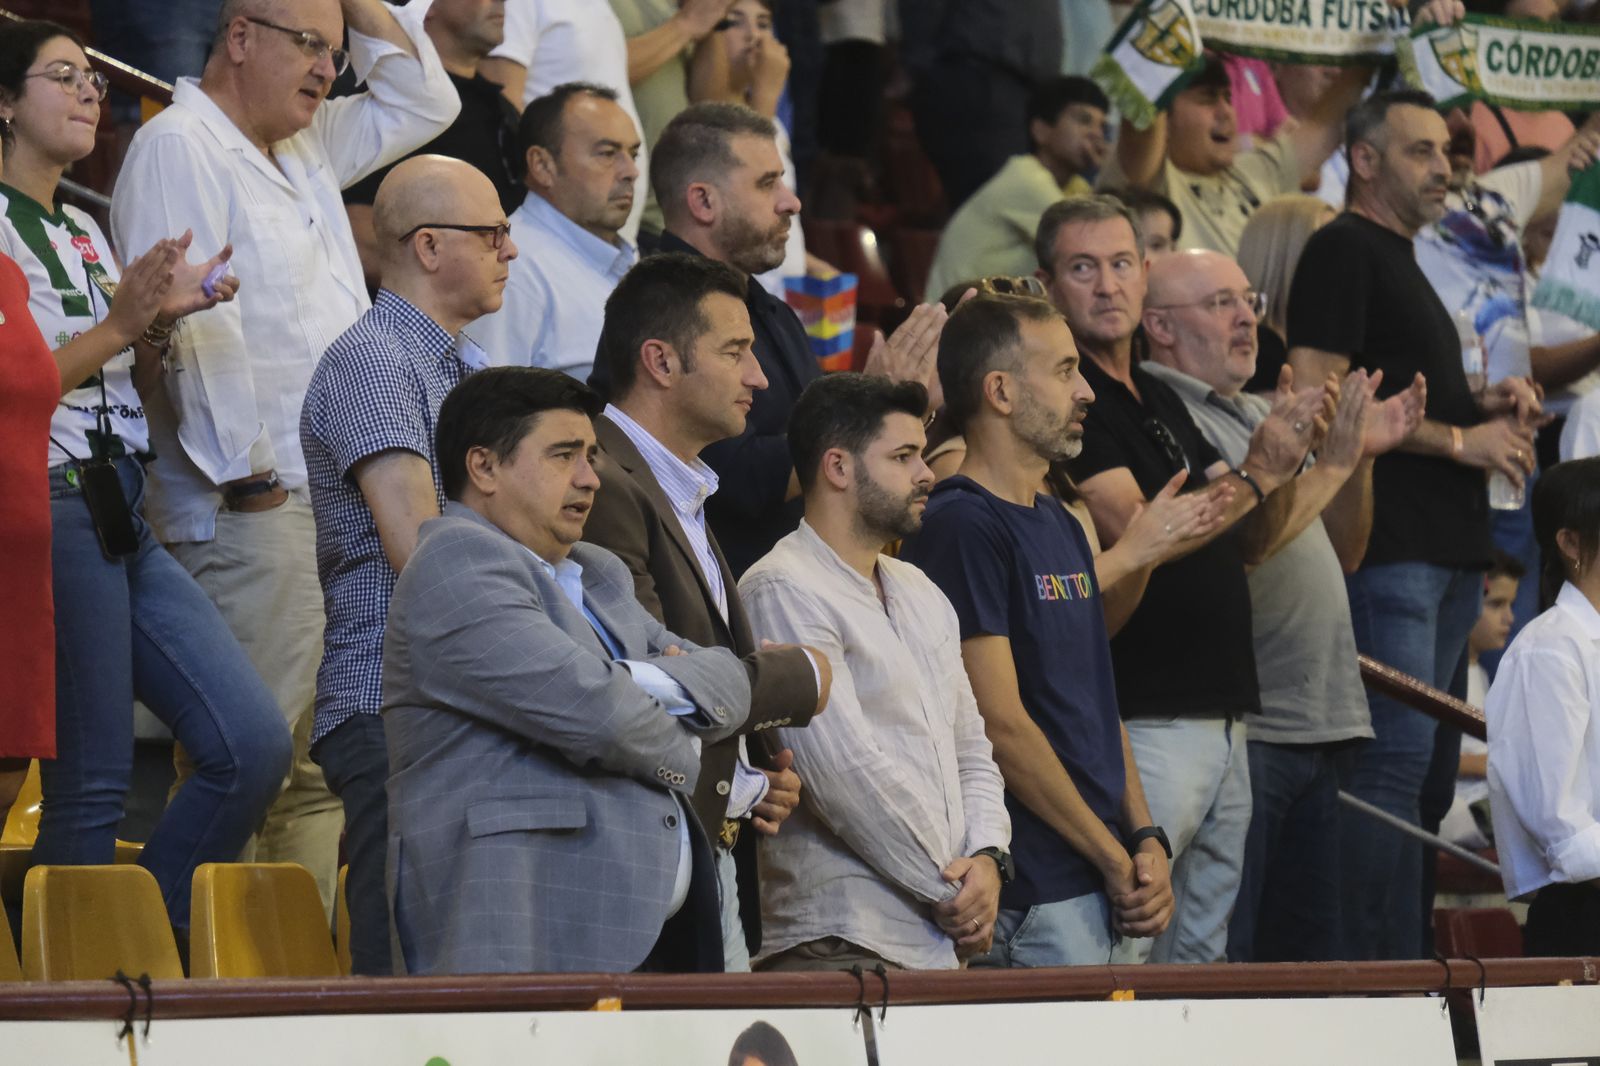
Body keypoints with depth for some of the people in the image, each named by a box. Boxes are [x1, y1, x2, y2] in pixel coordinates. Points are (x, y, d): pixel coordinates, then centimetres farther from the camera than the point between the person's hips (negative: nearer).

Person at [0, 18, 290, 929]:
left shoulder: (84, 230, 19)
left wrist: (165, 321, 5)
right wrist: (119, 326, -17)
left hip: (125, 519, 9)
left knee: (255, 744, 0)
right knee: (90, 783, -7)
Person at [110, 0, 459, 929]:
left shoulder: (309, 147, 21)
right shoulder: (178, 147, -6)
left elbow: (423, 104, 31)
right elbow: (194, 321, -14)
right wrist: (248, 473, -17)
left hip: (339, 506, 9)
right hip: (253, 506, -9)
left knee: (321, 766, 8)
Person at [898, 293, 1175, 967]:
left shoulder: (1062, 527, 19)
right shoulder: (962, 527, -11)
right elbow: (1001, 723, -15)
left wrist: (1146, 838, 6)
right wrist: (1116, 860, -10)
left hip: (1101, 887, 9)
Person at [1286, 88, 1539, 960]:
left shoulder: (1401, 260, 24)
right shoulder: (1343, 250, -6)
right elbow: (1319, 396, -17)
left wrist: (1485, 407, 13)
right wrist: (1459, 439, -14)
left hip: (1448, 549, 10)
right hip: (1389, 550, -10)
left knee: (1428, 759, 8)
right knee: (1397, 759, -14)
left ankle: (1401, 956, 10)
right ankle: (1385, 964, -14)